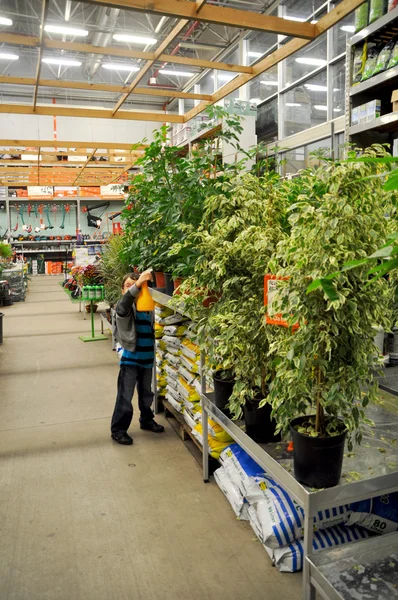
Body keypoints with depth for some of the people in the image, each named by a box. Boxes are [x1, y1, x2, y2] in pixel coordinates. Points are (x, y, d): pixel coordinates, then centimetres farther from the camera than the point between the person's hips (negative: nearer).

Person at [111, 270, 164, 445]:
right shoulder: (124, 306, -9)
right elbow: (124, 302, -35)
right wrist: (138, 283, -47)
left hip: (146, 357, 6)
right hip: (130, 357, -6)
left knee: (146, 393, 20)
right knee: (125, 396, -1)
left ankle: (147, 420, 39)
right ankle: (118, 429, 12)